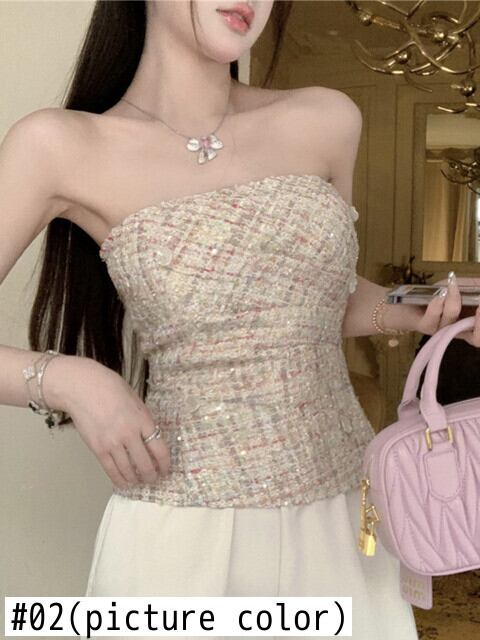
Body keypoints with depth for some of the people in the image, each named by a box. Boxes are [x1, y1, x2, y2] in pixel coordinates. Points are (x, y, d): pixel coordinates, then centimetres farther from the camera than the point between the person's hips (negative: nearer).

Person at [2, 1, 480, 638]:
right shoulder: (59, 146, -7)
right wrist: (65, 378, -19)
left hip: (348, 512, 4)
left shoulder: (329, 122, 2)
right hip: (185, 532, -3)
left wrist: (425, 314, 1)